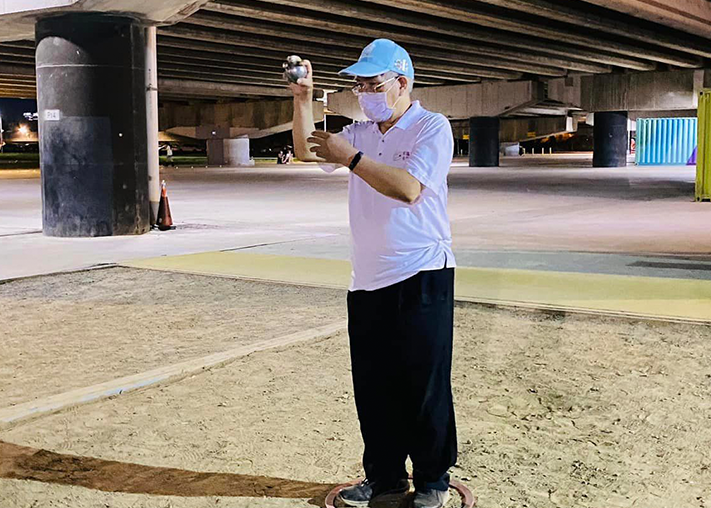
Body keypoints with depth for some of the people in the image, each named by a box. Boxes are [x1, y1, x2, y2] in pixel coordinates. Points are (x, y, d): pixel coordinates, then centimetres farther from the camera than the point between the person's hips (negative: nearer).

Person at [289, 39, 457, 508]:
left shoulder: (432, 127, -7)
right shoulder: (362, 134, 14)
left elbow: (408, 188, -21)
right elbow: (307, 152, 15)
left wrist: (351, 157, -20)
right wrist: (303, 99, 4)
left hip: (421, 279, -7)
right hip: (368, 281, 7)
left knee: (424, 387, 1)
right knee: (373, 387, 11)